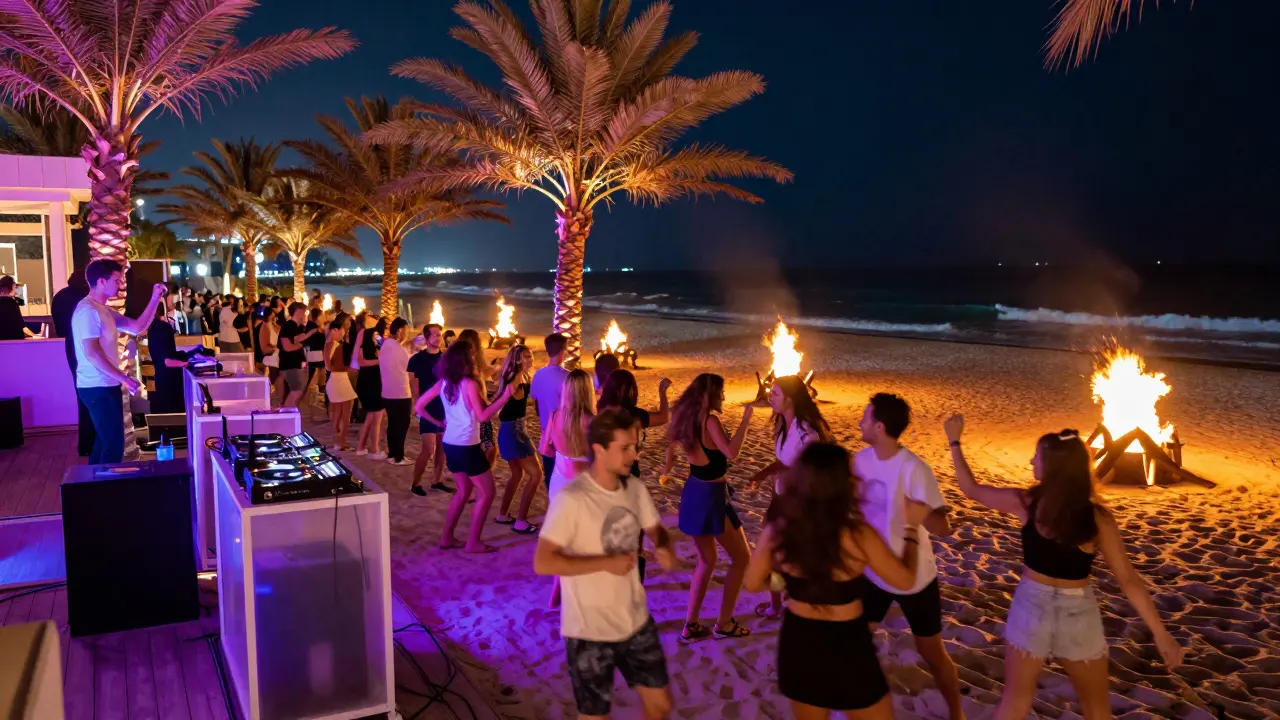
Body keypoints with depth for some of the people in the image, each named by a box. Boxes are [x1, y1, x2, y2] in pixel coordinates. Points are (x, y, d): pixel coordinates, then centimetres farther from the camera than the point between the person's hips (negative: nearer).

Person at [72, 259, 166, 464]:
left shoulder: (104, 310, 14)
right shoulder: (88, 310, -17)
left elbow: (137, 327, 13)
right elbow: (91, 353, -24)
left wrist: (155, 299, 7)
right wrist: (124, 378, -22)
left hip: (106, 385, 11)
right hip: (98, 387, -11)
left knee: (105, 440, 19)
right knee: (114, 442, -9)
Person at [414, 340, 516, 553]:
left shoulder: (443, 383, 4)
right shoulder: (469, 383, -17)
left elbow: (418, 407, 6)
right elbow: (482, 416, -20)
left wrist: (438, 422, 13)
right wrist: (505, 396, -18)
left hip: (450, 444, 8)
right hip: (467, 446, -8)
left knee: (464, 490, 23)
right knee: (487, 493, 5)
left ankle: (447, 537, 24)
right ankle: (473, 542, 8)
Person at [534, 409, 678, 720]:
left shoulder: (636, 489, -4)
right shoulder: (571, 499, -23)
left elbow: (655, 529, 12)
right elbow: (543, 563, -25)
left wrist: (664, 549, -11)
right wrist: (606, 563, -24)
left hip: (636, 621, 6)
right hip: (590, 631, -6)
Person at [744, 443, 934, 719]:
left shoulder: (779, 528, -14)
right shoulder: (858, 535, -23)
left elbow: (753, 583, 0)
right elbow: (905, 580, -6)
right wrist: (912, 526, 6)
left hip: (797, 642, 4)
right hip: (846, 648, -3)